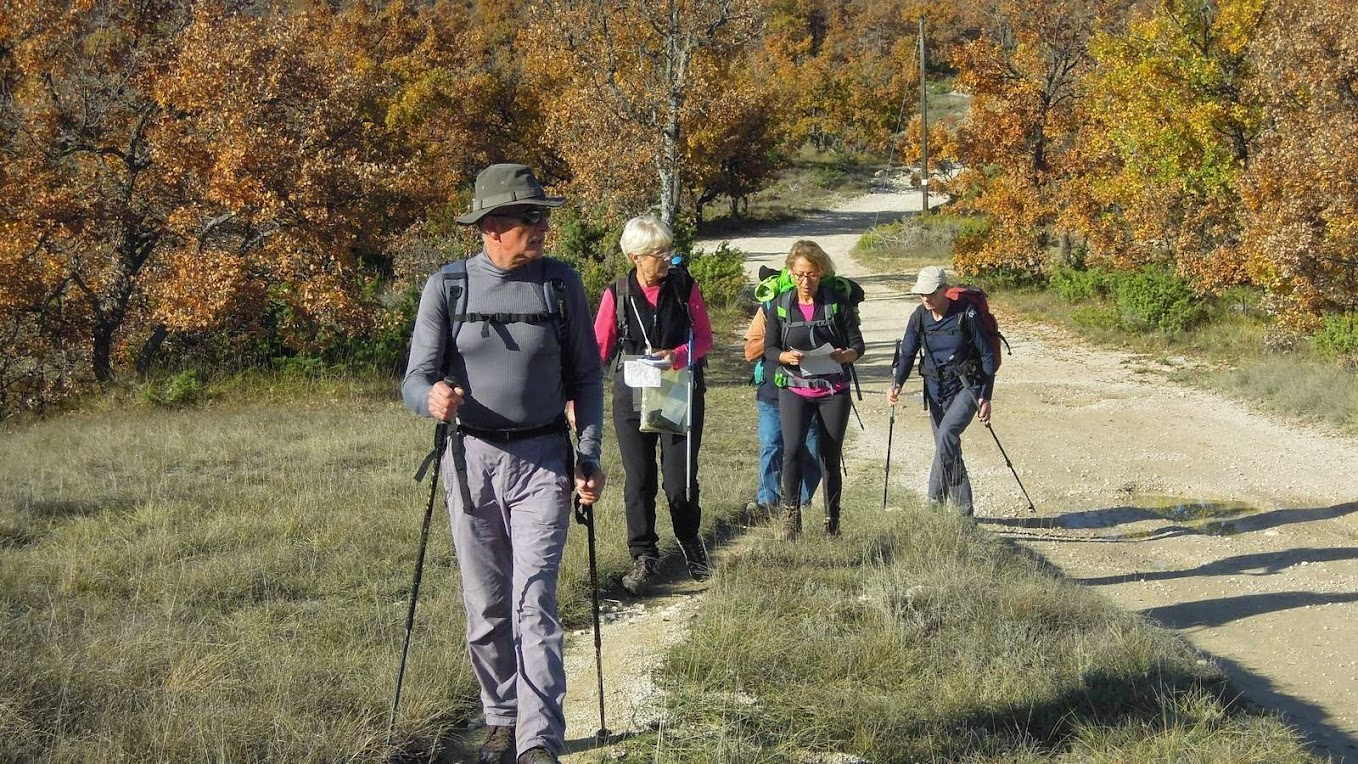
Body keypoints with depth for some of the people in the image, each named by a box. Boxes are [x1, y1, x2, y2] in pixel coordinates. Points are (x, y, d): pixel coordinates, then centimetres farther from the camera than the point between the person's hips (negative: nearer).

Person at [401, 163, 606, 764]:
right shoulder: (447, 287, -2)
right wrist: (432, 397, -28)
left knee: (534, 602, -11)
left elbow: (586, 376, 9)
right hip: (471, 459, 1)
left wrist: (589, 454, 1)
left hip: (542, 460, -1)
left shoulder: (561, 283, 2)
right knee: (484, 607, 10)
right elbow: (415, 380, -4)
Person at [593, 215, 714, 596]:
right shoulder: (617, 294, -1)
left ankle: (690, 542, 25)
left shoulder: (684, 286, 0)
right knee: (638, 480, 2)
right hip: (632, 397, 0)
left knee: (680, 481, -2)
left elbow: (704, 339, 3)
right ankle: (643, 557, 14)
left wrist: (677, 356, -18)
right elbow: (599, 349, 1)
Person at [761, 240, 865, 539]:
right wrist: (786, 357, -18)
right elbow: (769, 349, 4)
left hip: (833, 390, 0)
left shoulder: (839, 301, -3)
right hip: (794, 388, 0)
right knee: (792, 448, -18)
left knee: (831, 456, 4)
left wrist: (845, 355, -22)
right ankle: (790, 510, -3)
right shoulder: (779, 305, 0)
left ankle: (832, 523, 16)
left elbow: (858, 345, 0)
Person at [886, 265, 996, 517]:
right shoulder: (919, 317, -1)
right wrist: (896, 384, -11)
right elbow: (907, 354, 7)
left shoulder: (966, 314, -14)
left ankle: (935, 501, -21)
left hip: (967, 387, -6)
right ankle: (964, 510, 19)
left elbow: (987, 356, -8)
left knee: (946, 434, -26)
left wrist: (986, 397, -10)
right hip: (937, 390, 6)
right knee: (948, 450, 8)